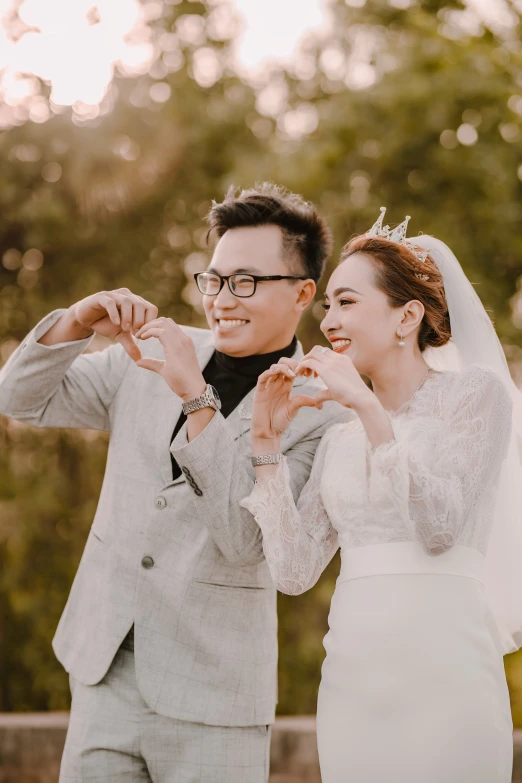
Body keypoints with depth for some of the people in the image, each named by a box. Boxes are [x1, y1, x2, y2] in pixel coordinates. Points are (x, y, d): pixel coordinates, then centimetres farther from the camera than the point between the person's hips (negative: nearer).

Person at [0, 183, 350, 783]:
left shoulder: (320, 414, -9)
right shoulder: (153, 357, 7)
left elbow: (246, 541, -19)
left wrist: (197, 399, -24)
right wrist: (78, 323, -7)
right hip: (105, 670, 4)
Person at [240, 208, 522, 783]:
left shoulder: (475, 391, -1)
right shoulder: (339, 438, 15)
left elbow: (441, 526, -14)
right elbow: (294, 571, 7)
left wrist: (369, 407, -15)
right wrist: (266, 445, 3)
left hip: (440, 668, -5)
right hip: (351, 672, 5)